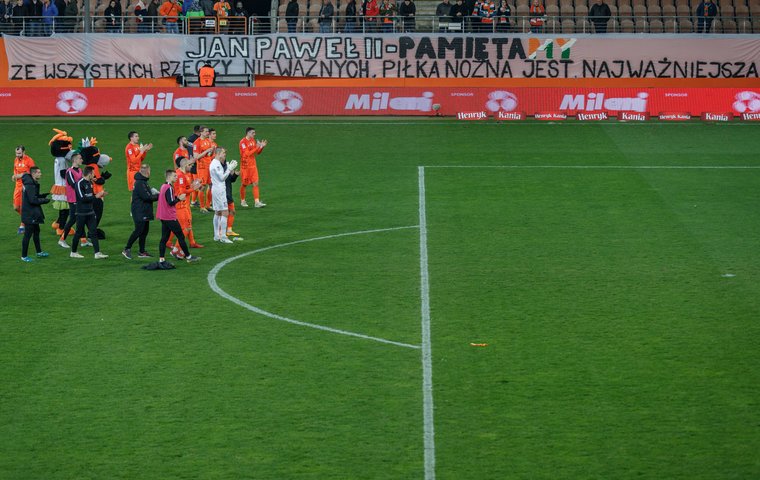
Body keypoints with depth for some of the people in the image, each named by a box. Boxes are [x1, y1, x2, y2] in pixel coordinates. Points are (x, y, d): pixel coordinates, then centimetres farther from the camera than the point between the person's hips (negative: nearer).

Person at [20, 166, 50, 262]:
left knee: (36, 231, 21)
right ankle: (24, 256, 5)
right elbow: (33, 200, -26)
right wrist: (45, 200, -16)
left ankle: (39, 252, 34)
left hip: (33, 213, 11)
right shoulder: (30, 185, -23)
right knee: (28, 234, -2)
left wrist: (44, 195, 4)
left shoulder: (33, 184, 9)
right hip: (29, 214, -11)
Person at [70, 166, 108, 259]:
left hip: (90, 212, 8)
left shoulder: (89, 183, 10)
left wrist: (100, 194, 4)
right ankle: (73, 252, 17)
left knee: (93, 232, 2)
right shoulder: (79, 184, -15)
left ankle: (97, 253, -1)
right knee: (79, 233, 3)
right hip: (81, 213, -8)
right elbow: (82, 198, -21)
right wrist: (95, 196, -17)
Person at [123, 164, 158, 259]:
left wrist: (154, 194, 2)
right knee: (138, 230, -11)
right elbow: (146, 197, -21)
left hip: (144, 211, 10)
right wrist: (158, 197, -10)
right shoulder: (140, 183, -17)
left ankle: (142, 252, 15)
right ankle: (126, 249, -7)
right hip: (139, 212, -10)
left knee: (145, 230, 11)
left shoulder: (143, 182, 16)